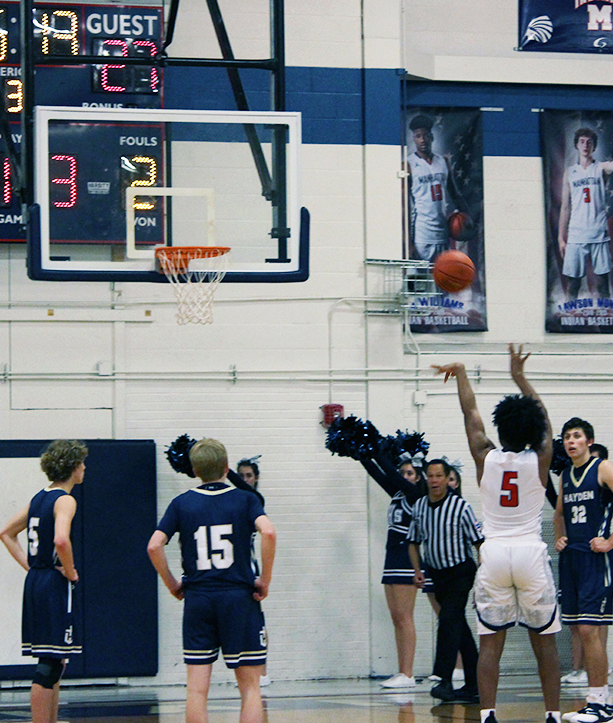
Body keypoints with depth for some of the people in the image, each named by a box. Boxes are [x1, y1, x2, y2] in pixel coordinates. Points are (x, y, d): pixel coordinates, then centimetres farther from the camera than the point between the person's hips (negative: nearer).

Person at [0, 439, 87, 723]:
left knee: (54, 663, 15)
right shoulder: (65, 500, -12)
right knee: (50, 664, -8)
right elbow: (60, 540, -29)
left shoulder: (39, 498, 14)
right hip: (55, 586, -9)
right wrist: (70, 571, -14)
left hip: (35, 583, 9)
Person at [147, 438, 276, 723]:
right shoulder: (245, 499, 1)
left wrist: (172, 584, 7)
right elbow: (268, 532, -16)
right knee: (250, 688, 3)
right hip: (240, 598, -1)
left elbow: (154, 546, -5)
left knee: (197, 689, 3)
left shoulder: (181, 503, 5)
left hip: (198, 599, 1)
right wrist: (265, 581, -7)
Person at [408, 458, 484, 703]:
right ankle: (473, 685, 13)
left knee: (448, 620, -20)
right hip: (437, 573, 6)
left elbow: (479, 542, -10)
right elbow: (414, 541, 16)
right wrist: (418, 571, 3)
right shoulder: (419, 506, 4)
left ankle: (444, 680, -24)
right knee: (458, 627, 9)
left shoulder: (461, 506, -12)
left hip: (461, 572, -6)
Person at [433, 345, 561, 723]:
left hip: (494, 553, 0)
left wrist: (461, 374, 27)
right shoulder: (540, 460, -3)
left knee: (490, 643, 1)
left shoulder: (486, 458, -3)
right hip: (531, 551, 0)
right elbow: (543, 418, 14)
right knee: (544, 641, 6)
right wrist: (519, 376, 23)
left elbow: (470, 413, 13)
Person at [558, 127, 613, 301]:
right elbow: (565, 207, 12)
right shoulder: (570, 173, 11)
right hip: (575, 235, 1)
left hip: (599, 234, -1)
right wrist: (561, 238, 8)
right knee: (572, 282, -1)